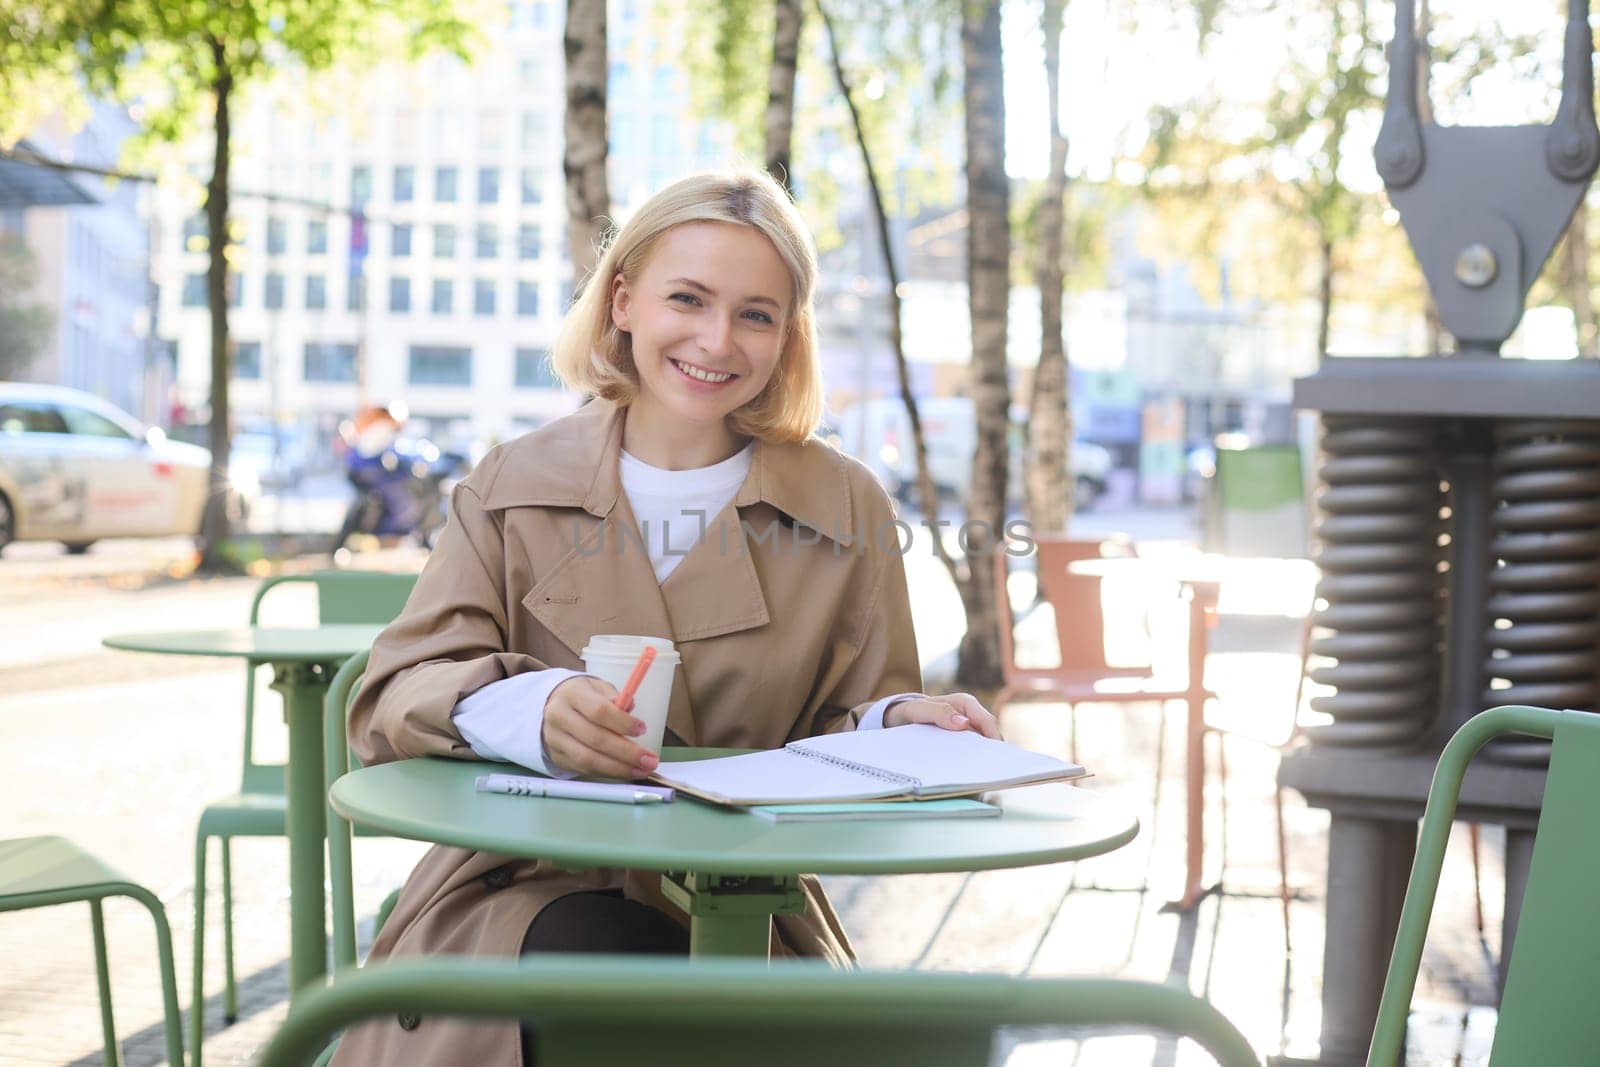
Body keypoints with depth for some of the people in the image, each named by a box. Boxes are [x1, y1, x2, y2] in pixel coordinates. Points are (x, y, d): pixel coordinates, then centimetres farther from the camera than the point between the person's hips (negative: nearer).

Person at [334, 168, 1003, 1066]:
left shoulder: (844, 508, 7)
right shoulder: (517, 486, 6)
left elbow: (843, 737, 9)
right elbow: (393, 698, -4)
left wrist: (901, 726, -17)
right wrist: (533, 710, -27)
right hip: (533, 892, 0)